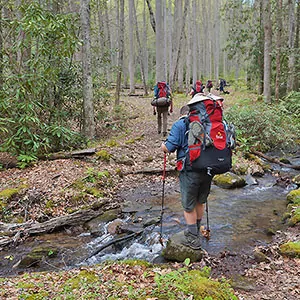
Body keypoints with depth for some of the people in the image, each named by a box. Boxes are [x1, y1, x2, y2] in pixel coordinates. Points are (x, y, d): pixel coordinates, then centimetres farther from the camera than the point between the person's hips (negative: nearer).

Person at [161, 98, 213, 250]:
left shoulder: (179, 125, -4)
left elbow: (169, 147, -12)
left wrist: (163, 145, 10)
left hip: (190, 170, -5)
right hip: (208, 169, 5)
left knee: (188, 206, 10)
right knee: (200, 202, 23)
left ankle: (193, 239, 19)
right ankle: (196, 230, 41)